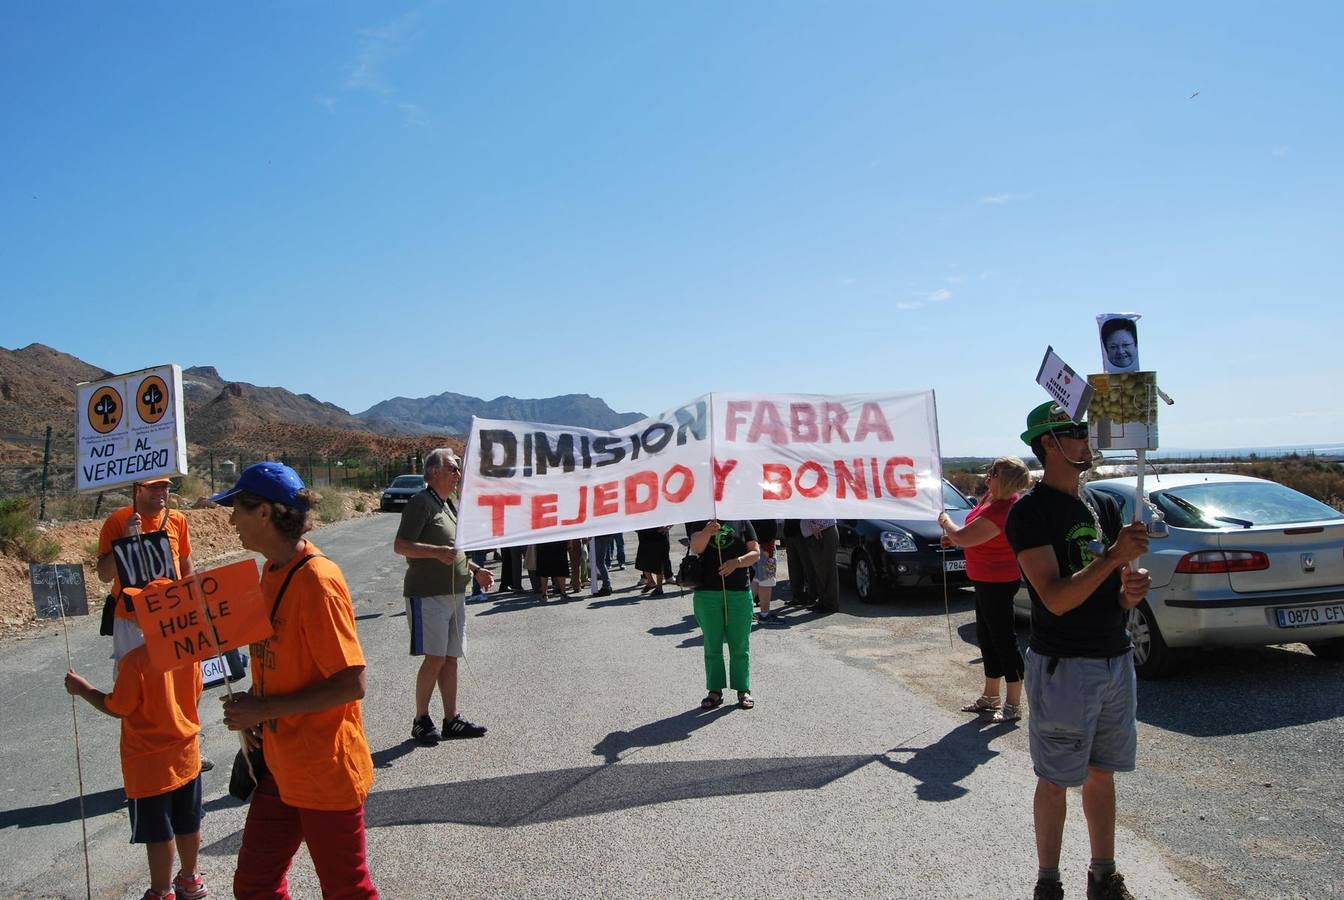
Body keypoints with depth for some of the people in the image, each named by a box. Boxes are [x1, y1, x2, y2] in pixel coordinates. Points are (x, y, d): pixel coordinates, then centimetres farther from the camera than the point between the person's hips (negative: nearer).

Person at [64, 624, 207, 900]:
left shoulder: (135, 661, -24)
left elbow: (118, 709, -14)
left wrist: (83, 689, 0)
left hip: (150, 762, -5)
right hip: (186, 755, 5)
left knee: (158, 833, 10)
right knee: (188, 824, 19)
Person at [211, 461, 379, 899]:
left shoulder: (317, 581, -23)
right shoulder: (273, 569, 5)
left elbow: (351, 684, -25)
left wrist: (264, 709, -20)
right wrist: (250, 703, 1)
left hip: (326, 773, -9)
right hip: (282, 767, 9)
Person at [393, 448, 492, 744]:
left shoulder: (450, 505, 18)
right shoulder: (421, 502, -9)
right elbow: (400, 546, -17)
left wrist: (475, 569, 16)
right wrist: (436, 551, -29)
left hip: (455, 593, 9)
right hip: (427, 594, -8)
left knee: (451, 658, 10)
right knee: (435, 658, -8)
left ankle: (452, 720, 16)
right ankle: (421, 720, 5)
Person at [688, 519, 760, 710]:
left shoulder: (742, 522, 6)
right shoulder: (701, 523, 6)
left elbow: (756, 553, 0)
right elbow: (695, 548, -12)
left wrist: (737, 562, -18)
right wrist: (707, 532, -31)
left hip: (739, 592, 0)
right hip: (707, 592, 1)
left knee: (740, 644, 5)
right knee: (712, 645, 8)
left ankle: (743, 690, 17)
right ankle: (715, 691, 17)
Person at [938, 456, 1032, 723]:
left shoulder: (1000, 510, -29)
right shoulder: (993, 495, 0)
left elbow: (962, 537, -28)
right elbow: (979, 530, 17)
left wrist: (945, 521, -9)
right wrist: (954, 536, 1)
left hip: (997, 583, -10)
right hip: (987, 580, 10)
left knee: (1003, 640, 0)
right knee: (986, 637, 19)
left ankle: (1013, 705, 12)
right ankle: (990, 697, 32)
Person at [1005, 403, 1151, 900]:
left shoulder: (1104, 505, 10)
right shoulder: (1031, 511, -13)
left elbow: (1116, 589, 14)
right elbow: (1056, 598, -21)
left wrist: (1132, 590, -8)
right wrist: (1114, 556, -26)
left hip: (1116, 660, 7)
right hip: (1063, 666, -7)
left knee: (1102, 775, 17)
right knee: (1055, 781, 5)